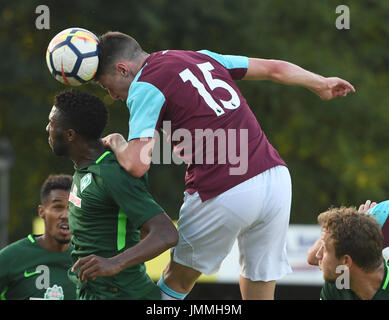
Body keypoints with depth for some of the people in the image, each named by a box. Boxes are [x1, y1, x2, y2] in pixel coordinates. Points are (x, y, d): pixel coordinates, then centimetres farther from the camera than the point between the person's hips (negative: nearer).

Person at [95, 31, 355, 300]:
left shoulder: (144, 86, -2)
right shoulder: (201, 57, 19)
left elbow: (137, 165, -14)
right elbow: (274, 68, 27)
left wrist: (117, 143, 9)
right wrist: (320, 84, 44)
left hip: (224, 194, -7)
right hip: (276, 178, 7)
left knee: (177, 282, 16)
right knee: (259, 292, 14)